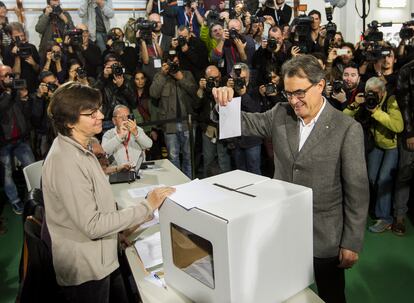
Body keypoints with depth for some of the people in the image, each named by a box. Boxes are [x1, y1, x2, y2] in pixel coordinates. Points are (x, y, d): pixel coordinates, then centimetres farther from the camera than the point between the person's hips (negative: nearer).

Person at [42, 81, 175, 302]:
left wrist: (124, 225, 8)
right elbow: (92, 225, -25)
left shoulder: (80, 149, 5)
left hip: (102, 260, 9)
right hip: (86, 270, -9)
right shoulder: (66, 161, -26)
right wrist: (147, 207, -21)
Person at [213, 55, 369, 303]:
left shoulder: (347, 129, -14)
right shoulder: (280, 114, -1)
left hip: (325, 236, -3)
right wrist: (225, 102, -16)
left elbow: (357, 190, -12)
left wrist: (352, 243, -10)